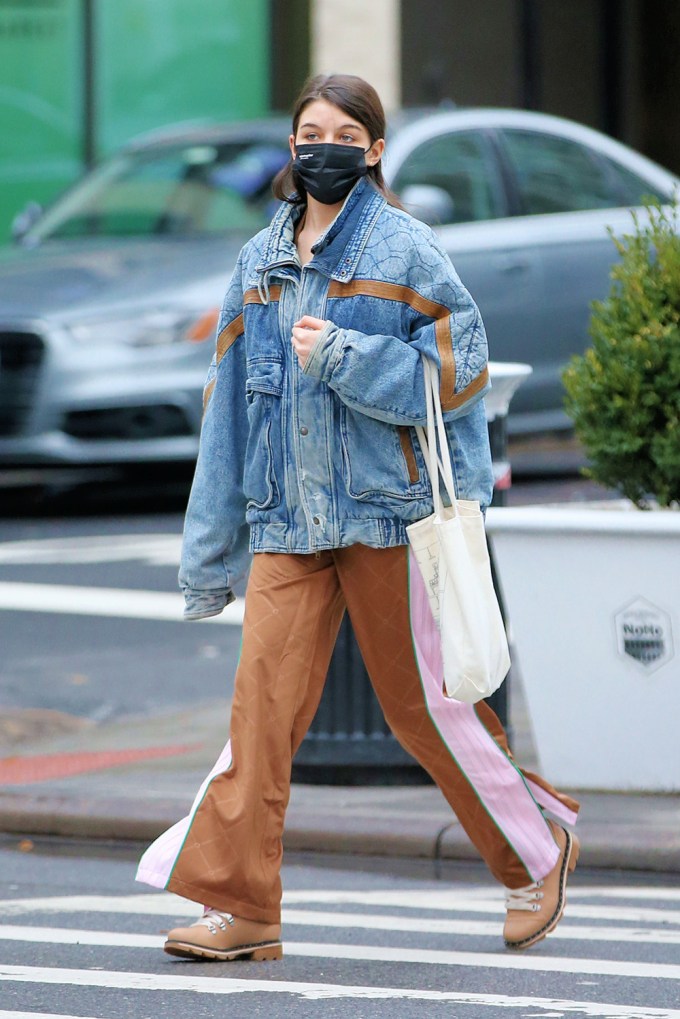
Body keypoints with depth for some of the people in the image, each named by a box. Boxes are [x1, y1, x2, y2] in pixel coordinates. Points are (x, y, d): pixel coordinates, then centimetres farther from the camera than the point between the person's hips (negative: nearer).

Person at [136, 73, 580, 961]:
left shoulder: (404, 248, -3)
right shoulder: (260, 262, 12)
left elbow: (456, 366, -9)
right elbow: (231, 403, 15)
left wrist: (342, 356, -19)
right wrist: (211, 551, 15)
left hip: (387, 508, -4)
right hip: (287, 519, 4)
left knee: (422, 701, 3)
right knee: (264, 695, -8)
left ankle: (538, 850, 24)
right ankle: (240, 905, -8)